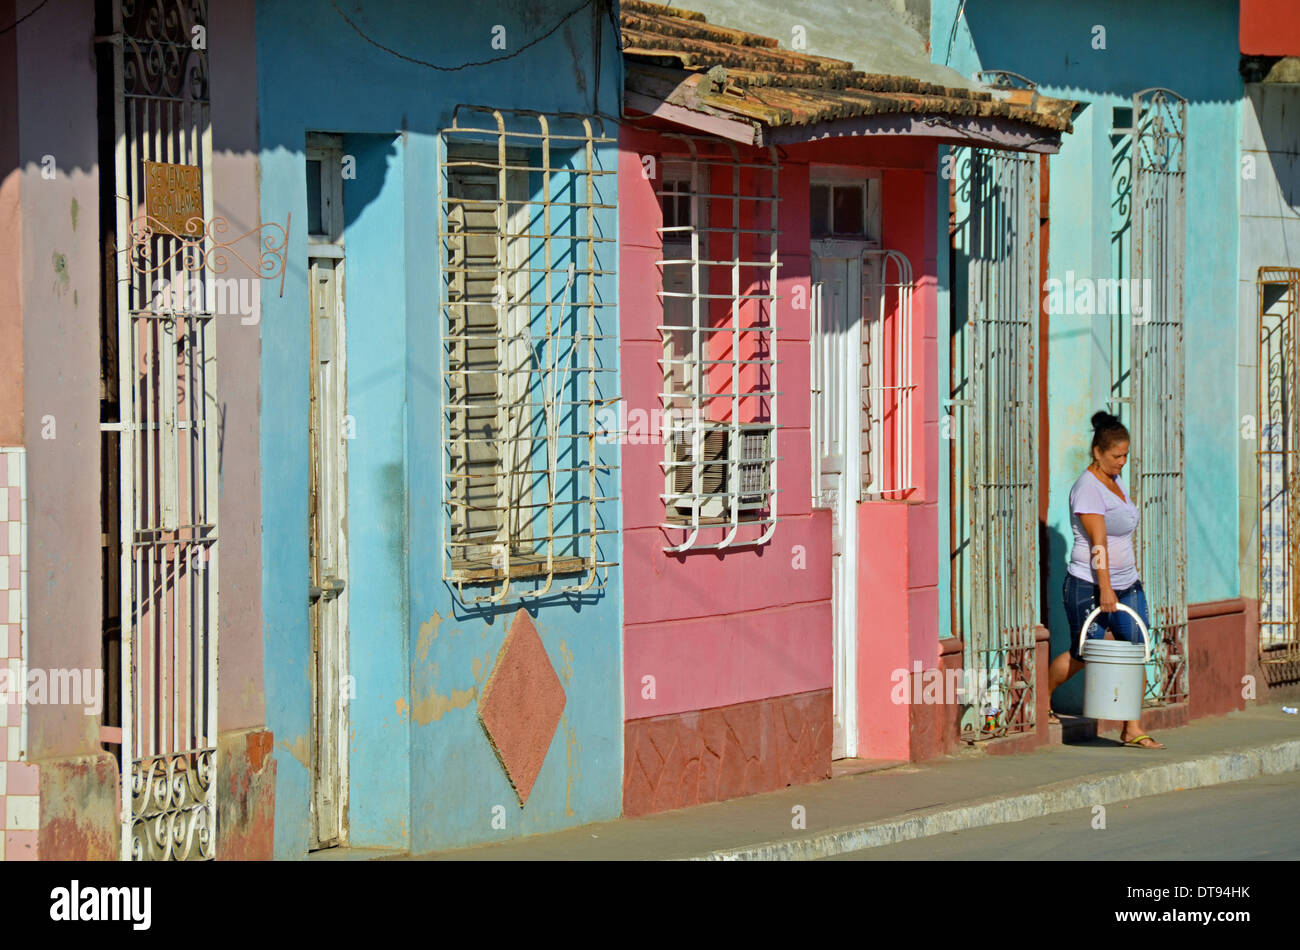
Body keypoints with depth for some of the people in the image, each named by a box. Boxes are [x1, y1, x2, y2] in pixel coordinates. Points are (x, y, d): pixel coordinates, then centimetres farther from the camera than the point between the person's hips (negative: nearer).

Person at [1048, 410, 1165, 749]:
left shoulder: (1116, 481, 13)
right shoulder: (1087, 489, -15)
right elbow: (1098, 542, -21)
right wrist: (1105, 589, -25)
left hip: (1126, 583, 8)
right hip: (1090, 585, -8)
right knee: (1083, 653, 3)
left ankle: (1132, 730, -1)